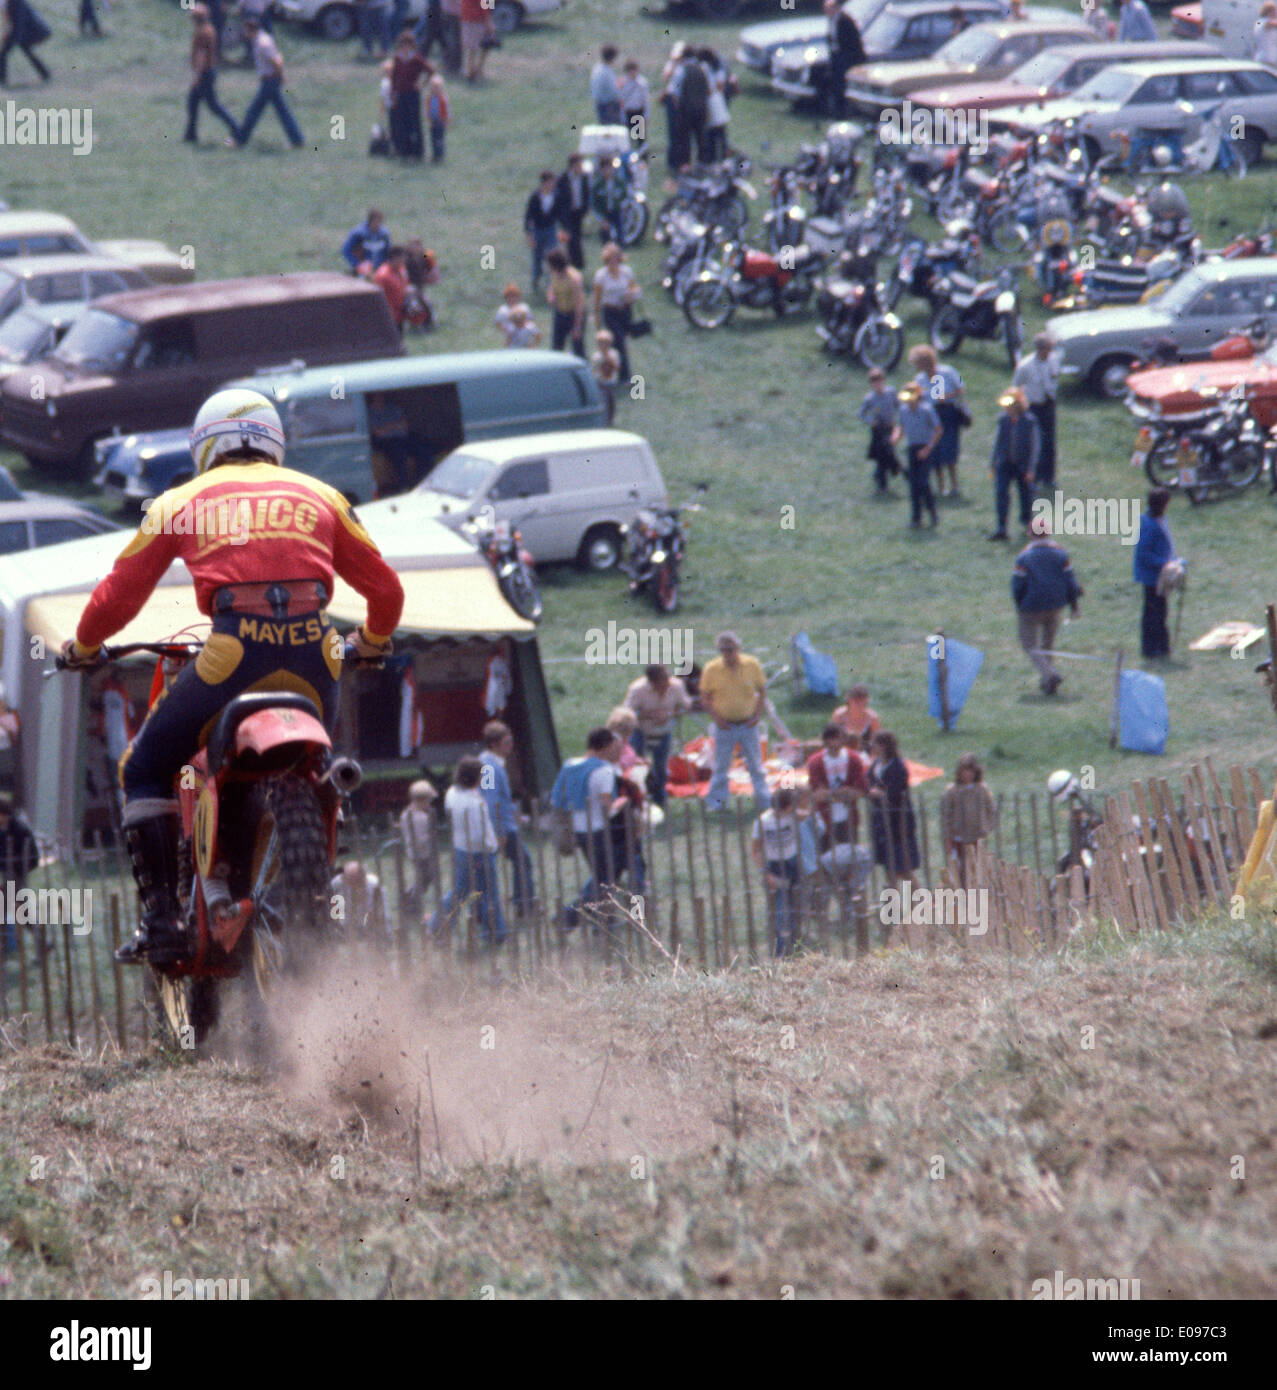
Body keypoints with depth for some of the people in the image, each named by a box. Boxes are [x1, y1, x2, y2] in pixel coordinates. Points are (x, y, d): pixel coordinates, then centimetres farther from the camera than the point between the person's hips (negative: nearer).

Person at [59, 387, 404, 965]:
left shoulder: (181, 502, 17)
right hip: (315, 652, 3)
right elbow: (386, 590, 25)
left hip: (234, 655, -3)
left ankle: (161, 918, 2)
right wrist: (373, 640, 47)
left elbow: (118, 595, 17)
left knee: (145, 770, 16)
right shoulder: (316, 495, 22)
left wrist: (83, 647, 37)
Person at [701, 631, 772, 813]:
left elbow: (762, 691, 6)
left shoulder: (752, 665, -4)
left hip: (748, 724, 1)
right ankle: (716, 800, 15)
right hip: (724, 726, -1)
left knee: (756, 764, 7)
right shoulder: (711, 669, -6)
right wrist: (716, 717, -11)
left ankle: (764, 799, 15)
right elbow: (705, 697, 1)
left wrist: (758, 715, -5)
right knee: (721, 765, 5)